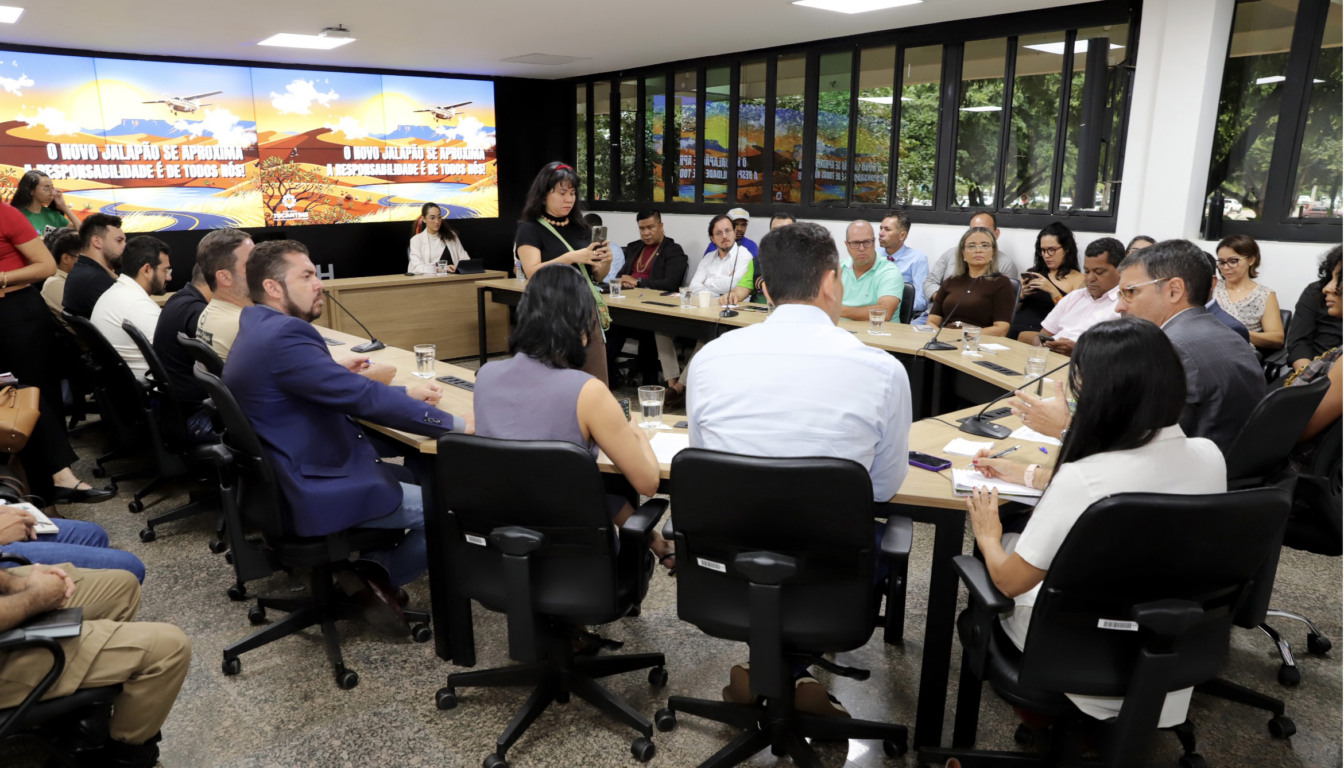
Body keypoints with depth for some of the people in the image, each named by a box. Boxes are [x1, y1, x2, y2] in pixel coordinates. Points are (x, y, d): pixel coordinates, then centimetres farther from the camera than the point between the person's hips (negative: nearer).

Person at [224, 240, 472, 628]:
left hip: (293, 478, 11)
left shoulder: (259, 328, 10)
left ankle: (373, 566, 16)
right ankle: (377, 580, 8)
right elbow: (364, 398, -25)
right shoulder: (284, 334, -23)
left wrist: (404, 394, 10)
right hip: (316, 493, -11)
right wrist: (454, 424, -17)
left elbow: (335, 391, 18)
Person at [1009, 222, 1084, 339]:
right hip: (1014, 329, 4)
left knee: (1022, 336, -34)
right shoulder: (1032, 274, 20)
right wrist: (1021, 295, 2)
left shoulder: (1078, 280, 8)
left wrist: (1053, 292, -12)